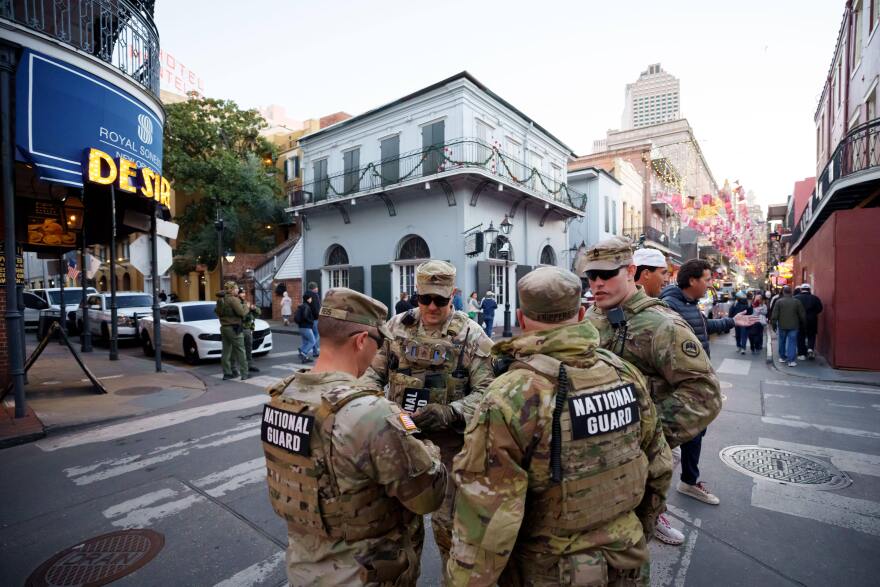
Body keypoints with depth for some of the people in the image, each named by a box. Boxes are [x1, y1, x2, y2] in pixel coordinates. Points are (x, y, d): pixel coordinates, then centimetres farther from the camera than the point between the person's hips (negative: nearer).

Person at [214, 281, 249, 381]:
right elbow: (242, 312, -21)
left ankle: (227, 373, 18)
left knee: (226, 351, 12)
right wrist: (246, 306, -4)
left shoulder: (220, 299, 9)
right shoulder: (233, 299, -17)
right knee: (240, 352, -3)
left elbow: (216, 311, 22)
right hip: (234, 328, -8)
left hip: (224, 328, 8)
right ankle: (244, 374, -1)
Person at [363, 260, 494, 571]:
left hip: (447, 439, -3)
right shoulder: (397, 326, -1)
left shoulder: (471, 335, -10)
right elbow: (375, 370, 6)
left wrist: (448, 412, -27)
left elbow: (485, 390, -13)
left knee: (446, 520, 9)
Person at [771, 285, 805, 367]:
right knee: (792, 343, 1)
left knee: (782, 342, 14)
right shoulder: (797, 301, -2)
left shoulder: (779, 301, -6)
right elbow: (802, 315, 2)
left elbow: (774, 315, -6)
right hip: (793, 326, 0)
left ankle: (782, 357, 24)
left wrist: (774, 324, 2)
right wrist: (802, 324, 13)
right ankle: (791, 360, -4)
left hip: (782, 326, 0)